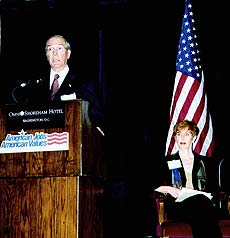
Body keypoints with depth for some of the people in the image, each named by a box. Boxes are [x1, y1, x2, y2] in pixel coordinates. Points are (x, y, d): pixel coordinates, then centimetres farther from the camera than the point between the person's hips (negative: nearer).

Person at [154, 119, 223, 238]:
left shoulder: (206, 162, 25)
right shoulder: (167, 162, 21)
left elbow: (213, 190, 17)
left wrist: (210, 199, -7)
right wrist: (167, 189, -10)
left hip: (203, 203, 1)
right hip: (177, 205, -1)